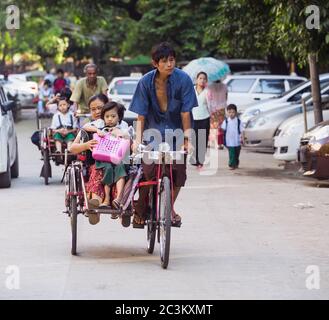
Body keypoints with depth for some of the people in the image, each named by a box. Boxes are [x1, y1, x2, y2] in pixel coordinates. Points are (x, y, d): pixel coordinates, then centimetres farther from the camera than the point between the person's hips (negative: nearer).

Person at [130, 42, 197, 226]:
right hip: (153, 131, 0)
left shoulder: (183, 79, -14)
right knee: (148, 170, -14)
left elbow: (185, 113, -13)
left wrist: (187, 139, -18)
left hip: (176, 132, 0)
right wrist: (137, 139, -19)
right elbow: (141, 115, -10)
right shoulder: (146, 82, -12)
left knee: (179, 171, -6)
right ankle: (140, 210, 7)